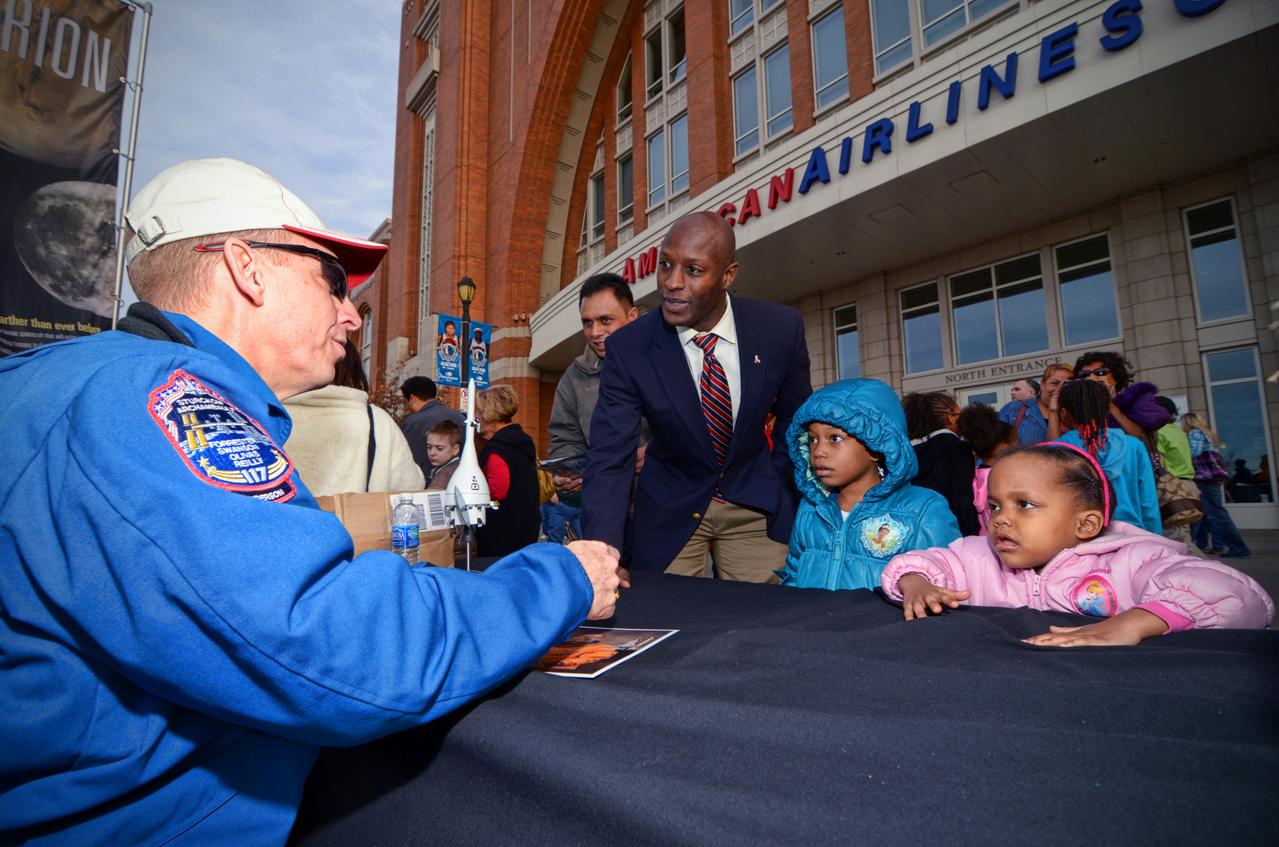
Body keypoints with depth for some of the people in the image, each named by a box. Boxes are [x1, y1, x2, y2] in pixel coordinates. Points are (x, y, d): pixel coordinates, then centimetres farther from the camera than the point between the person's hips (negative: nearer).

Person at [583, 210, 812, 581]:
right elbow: (609, 459, -22)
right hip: (669, 510, 0)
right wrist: (601, 555, -35)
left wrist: (785, 501, 3)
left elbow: (794, 422, 1)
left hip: (756, 506, 1)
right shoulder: (628, 347, -20)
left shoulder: (781, 328, -16)